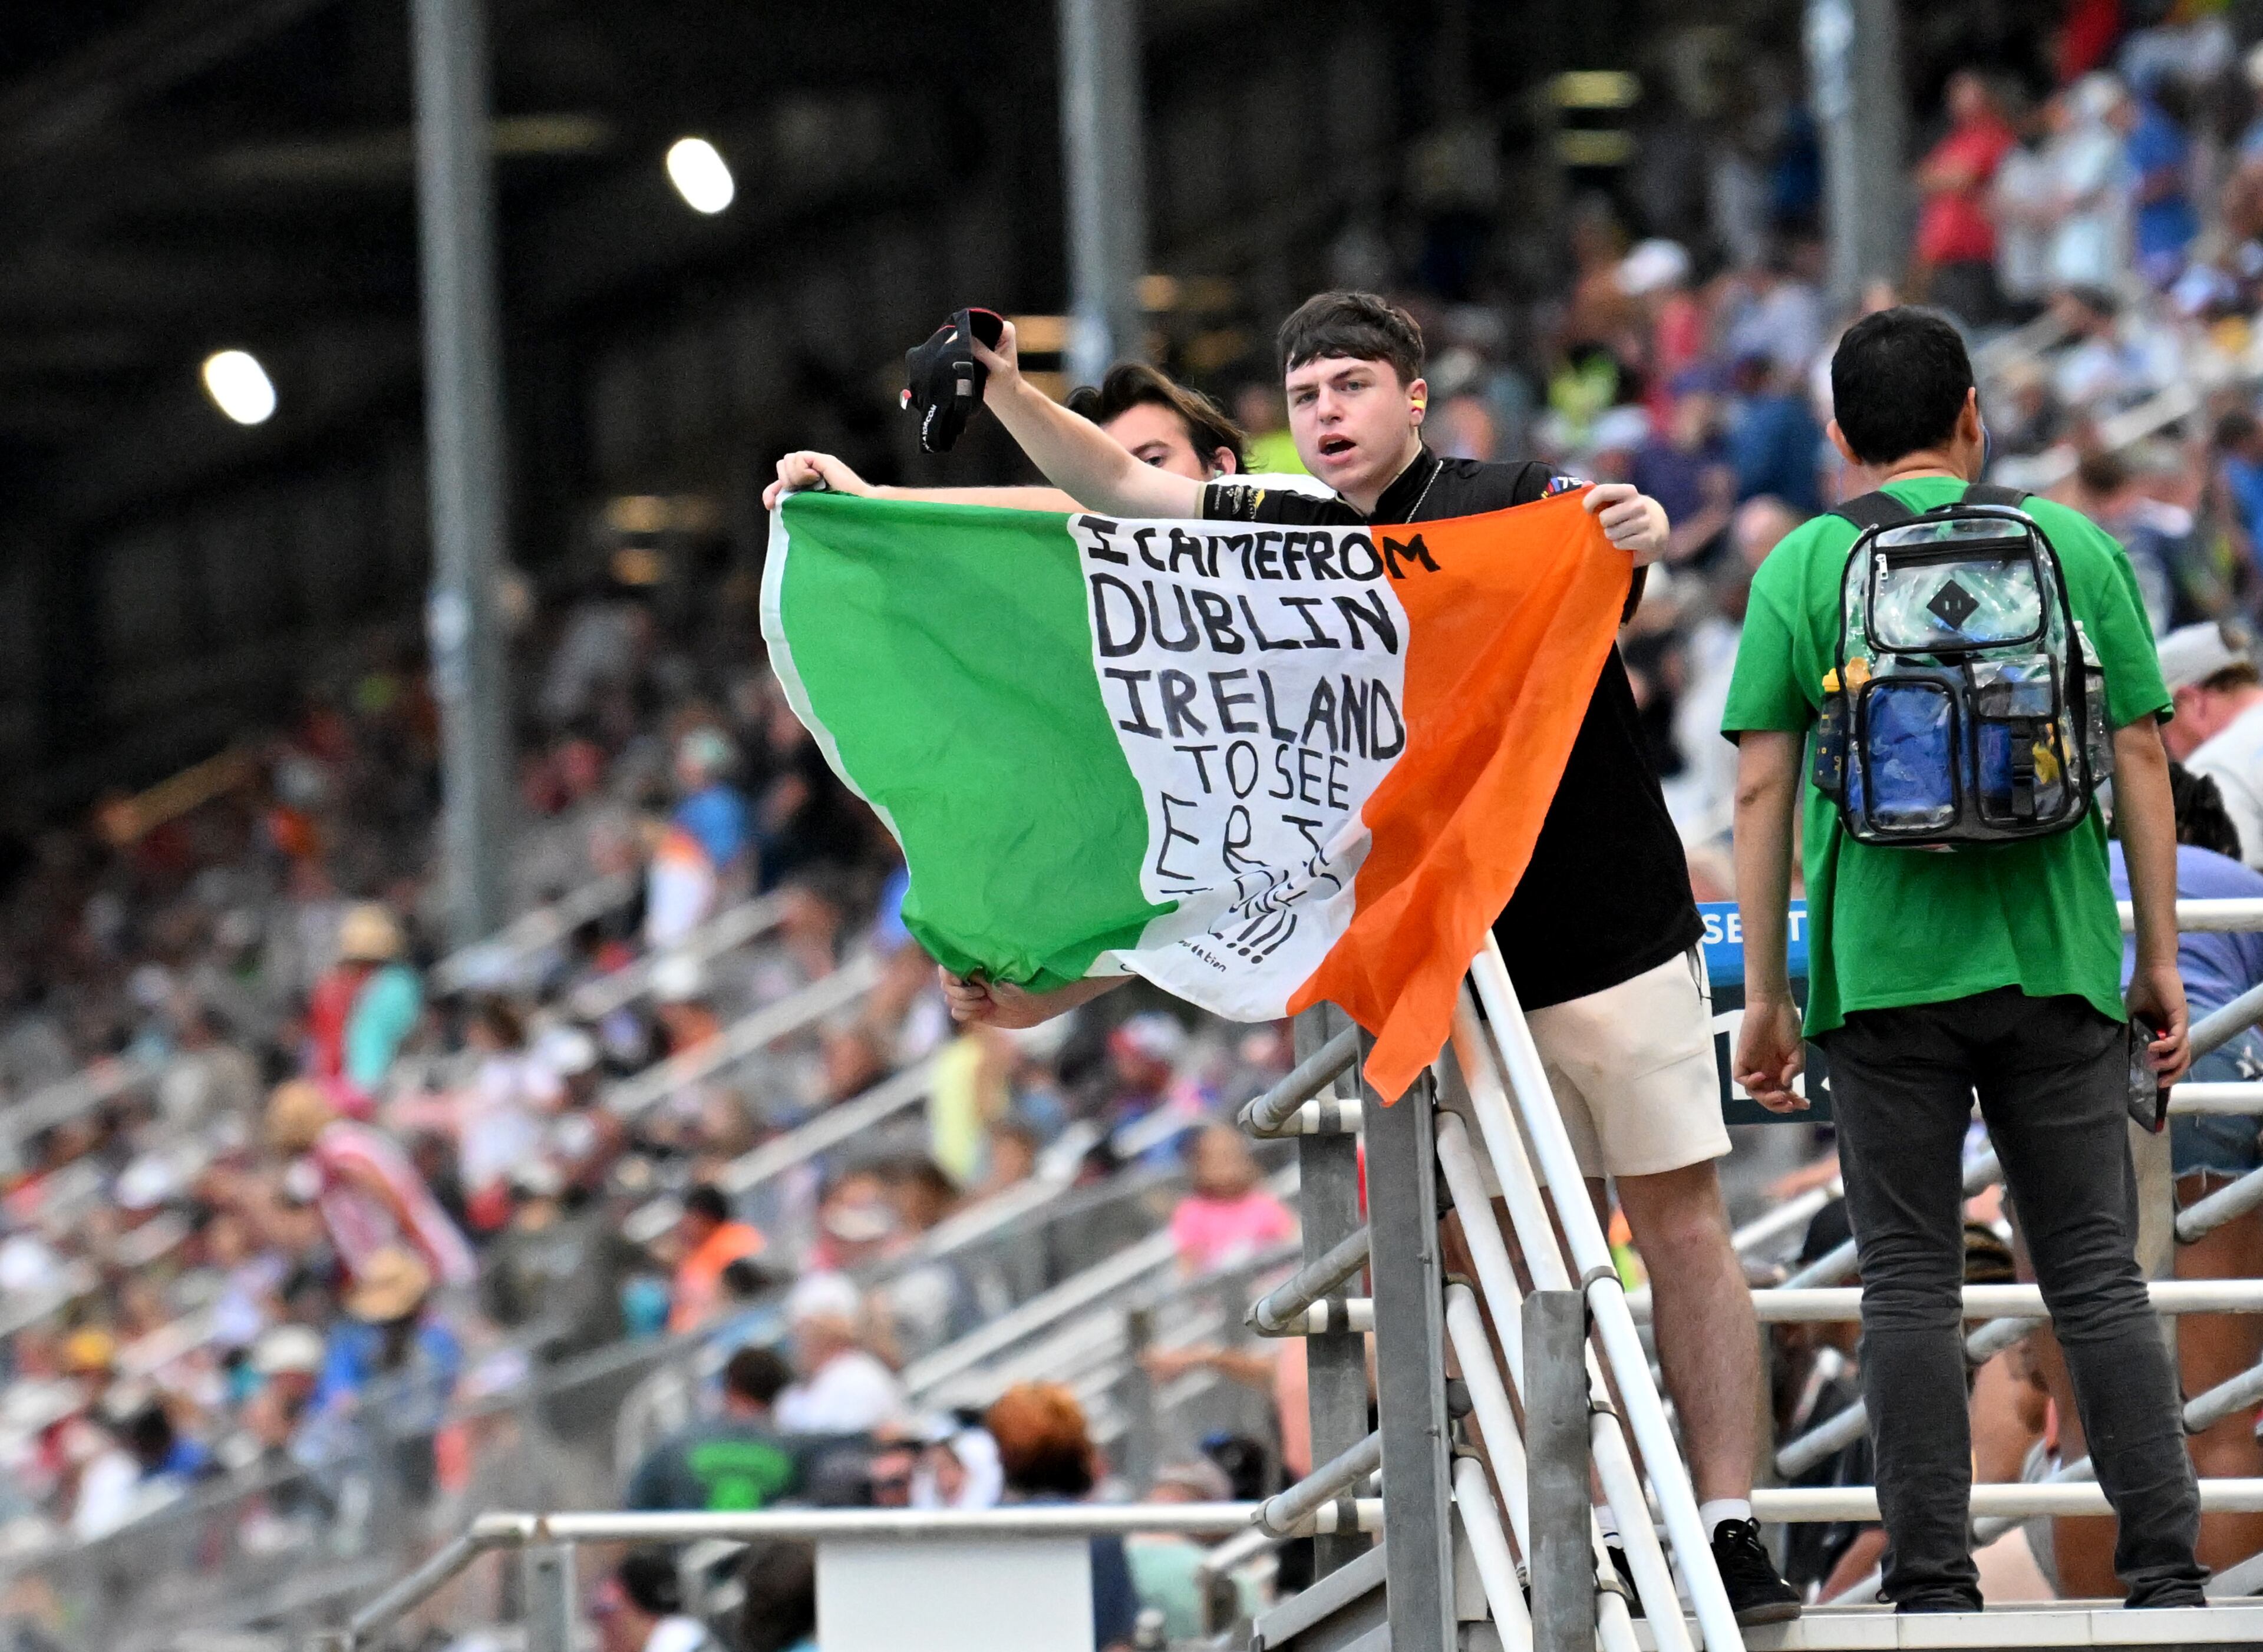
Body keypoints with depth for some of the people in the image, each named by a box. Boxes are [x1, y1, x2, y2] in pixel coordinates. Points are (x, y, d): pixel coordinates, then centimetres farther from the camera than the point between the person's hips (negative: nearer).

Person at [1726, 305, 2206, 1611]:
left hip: (1887, 966, -1)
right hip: (2057, 962, 1)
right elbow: (2142, 754, 4)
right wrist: (2160, 957, 9)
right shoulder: (2073, 547, 5)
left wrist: (1766, 991, 4)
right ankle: (2166, 1568, 0)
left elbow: (1763, 790, -1)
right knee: (2098, 1271, 5)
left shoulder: (1801, 570, 2)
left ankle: (1935, 1586, 0)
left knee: (1912, 1280, 3)